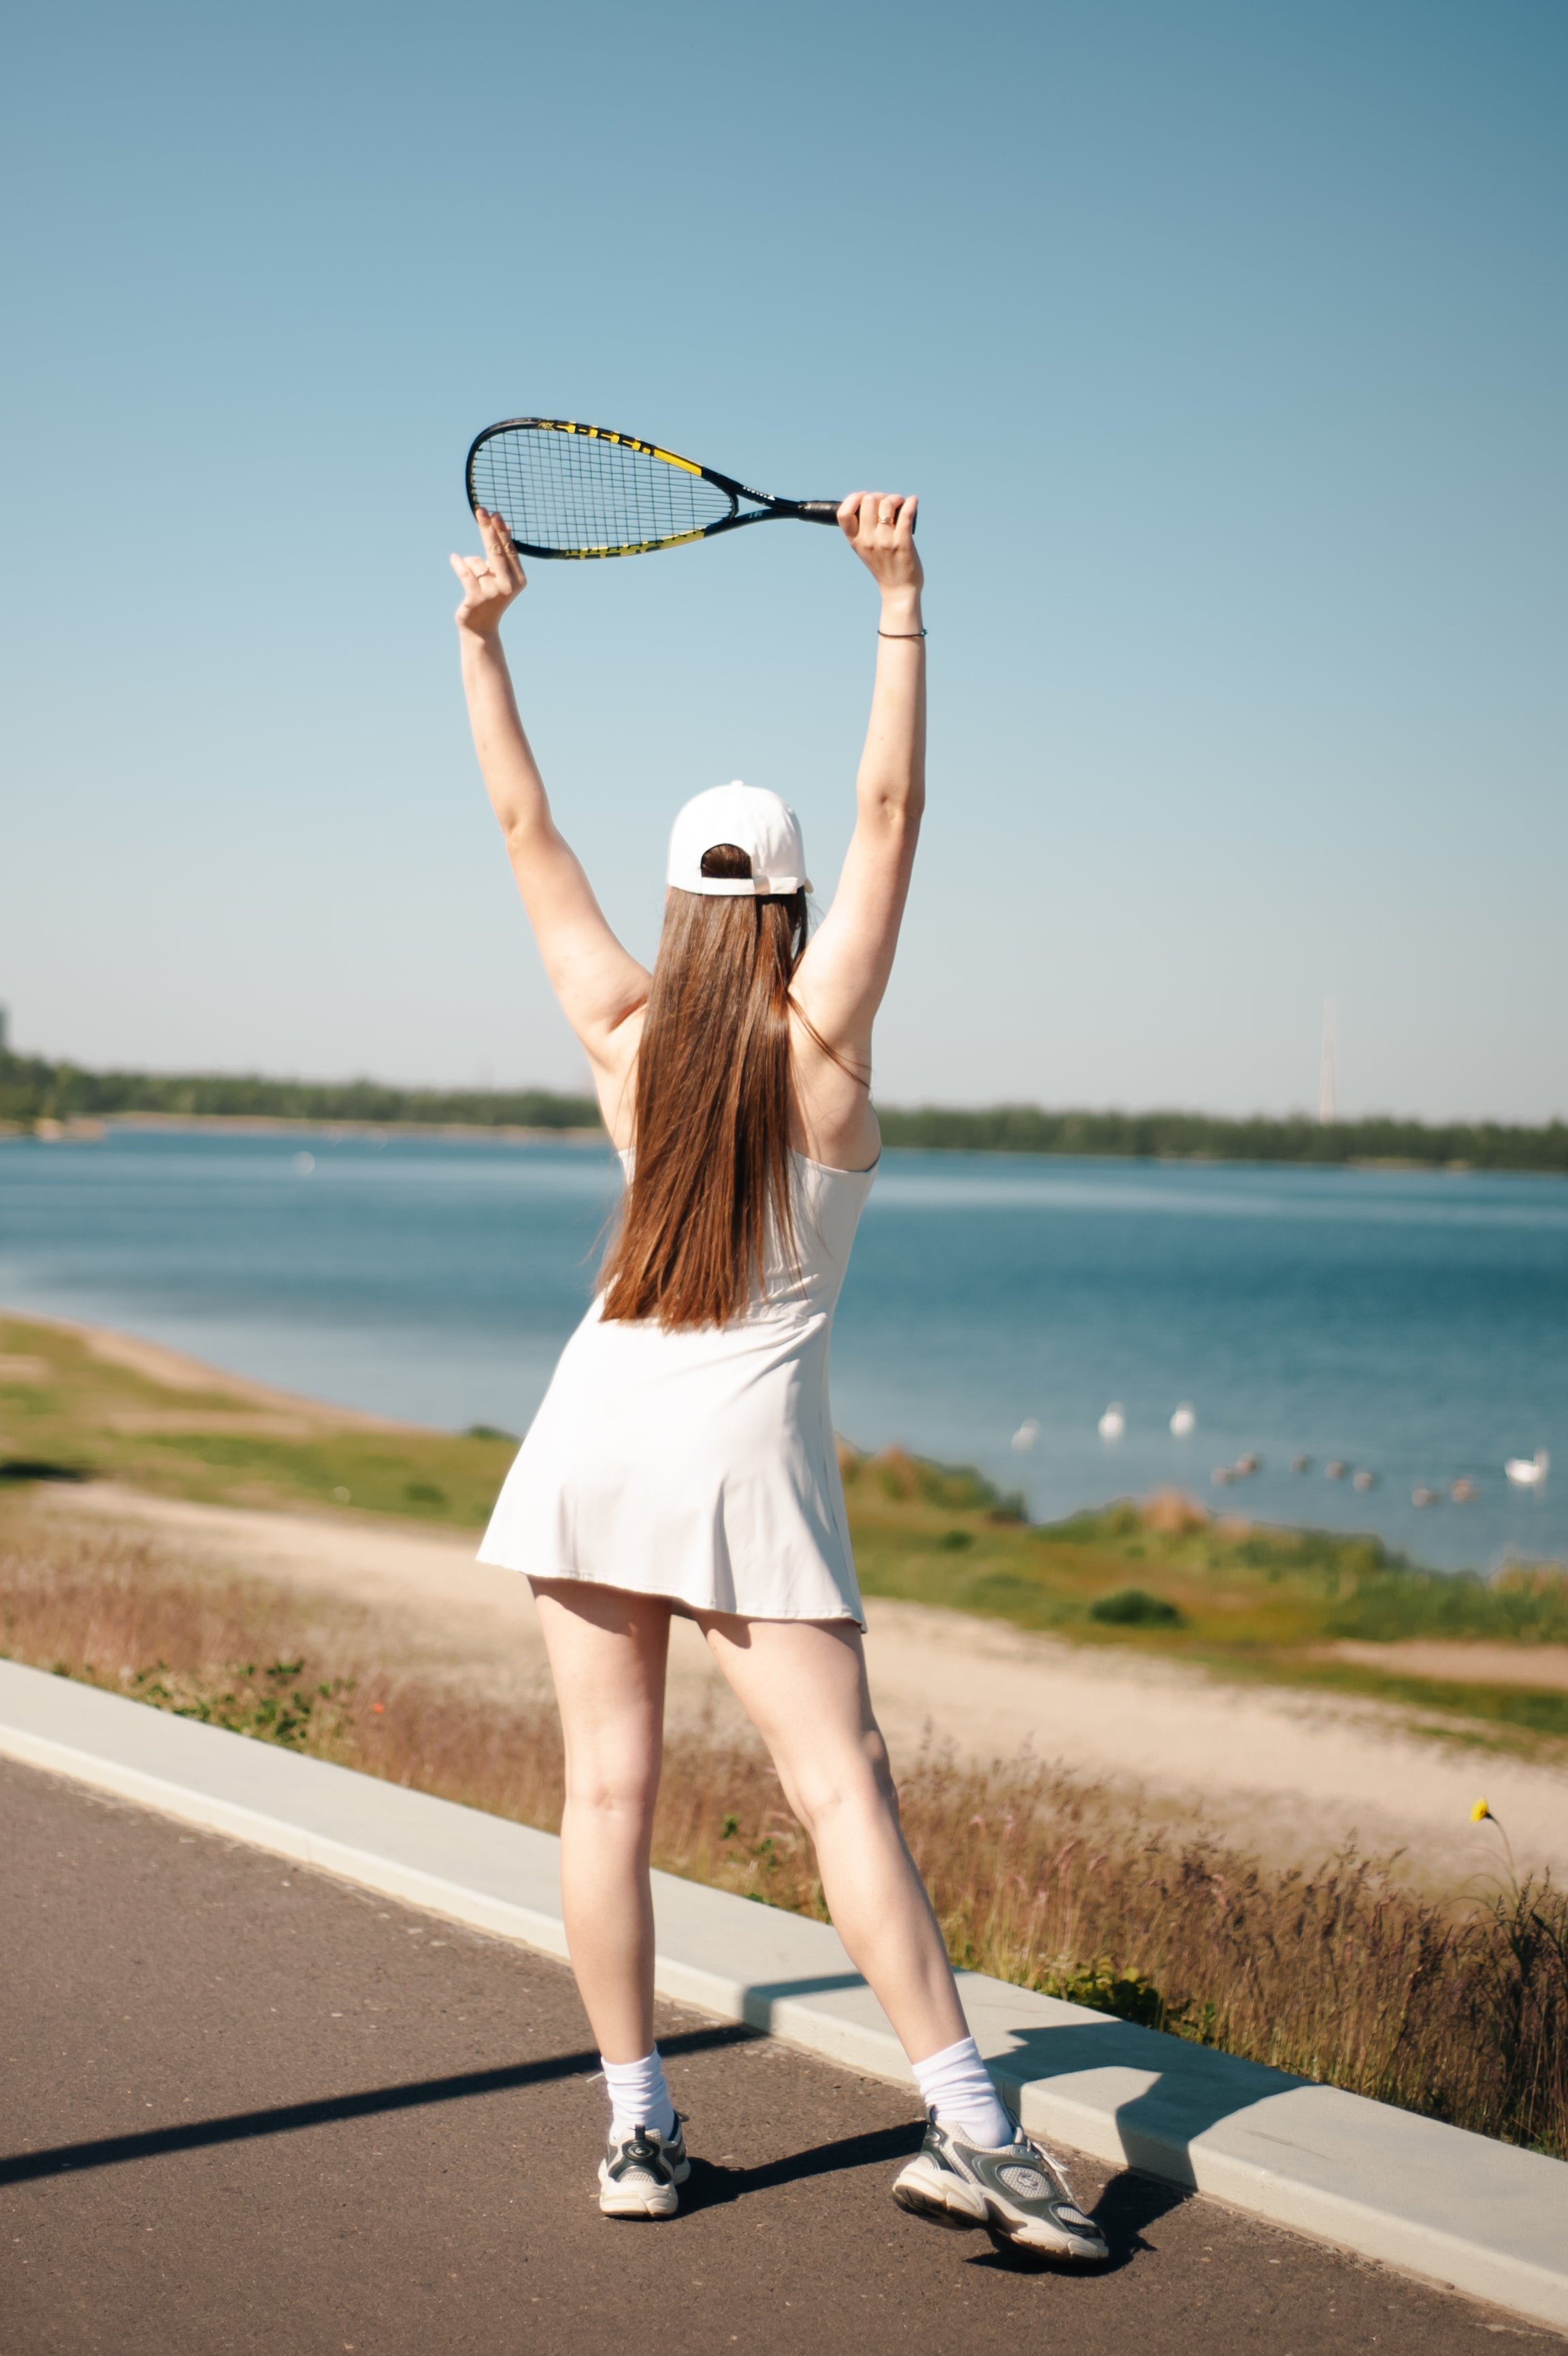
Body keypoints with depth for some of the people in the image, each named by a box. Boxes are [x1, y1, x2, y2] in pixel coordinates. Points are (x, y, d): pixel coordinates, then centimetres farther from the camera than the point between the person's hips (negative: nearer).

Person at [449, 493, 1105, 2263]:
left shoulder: (626, 1033, 2)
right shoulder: (821, 1038, -6)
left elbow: (526, 832, 7)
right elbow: (891, 812, -9)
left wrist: (483, 637, 10)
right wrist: (898, 597, -10)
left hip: (597, 1428, 3)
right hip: (743, 1450, -3)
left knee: (607, 1787, 4)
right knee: (842, 1792, -6)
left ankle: (638, 2131, 8)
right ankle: (965, 2126, -10)